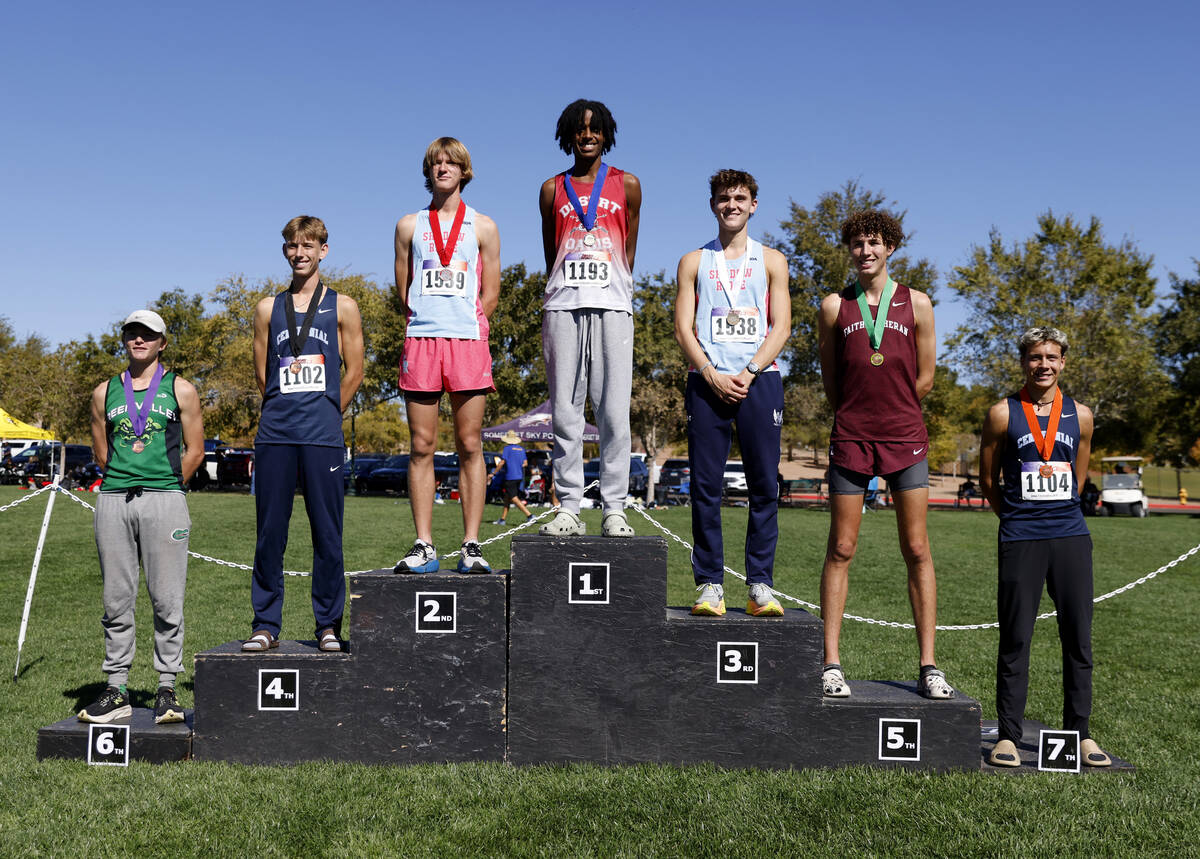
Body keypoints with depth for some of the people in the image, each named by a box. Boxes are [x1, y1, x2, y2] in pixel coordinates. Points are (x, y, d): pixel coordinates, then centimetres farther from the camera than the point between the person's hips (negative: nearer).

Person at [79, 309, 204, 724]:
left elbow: (194, 451, 6)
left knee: (166, 600, -2)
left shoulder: (180, 390, 6)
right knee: (116, 600, 5)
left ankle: (166, 690, 7)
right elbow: (101, 451, 19)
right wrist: (125, 484, 13)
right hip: (113, 501, 3)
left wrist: (163, 488, 7)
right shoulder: (105, 392, 14)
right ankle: (116, 692, 13)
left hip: (164, 500, -3)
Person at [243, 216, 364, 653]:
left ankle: (328, 625, 9)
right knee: (269, 533, 3)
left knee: (327, 534, 1)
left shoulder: (342, 307, 8)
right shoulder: (268, 308, 13)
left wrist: (323, 417, 10)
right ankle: (266, 625, 10)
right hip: (274, 434, 2)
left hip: (322, 436, -2)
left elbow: (353, 372, 7)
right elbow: (262, 375, 16)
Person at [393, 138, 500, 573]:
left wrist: (463, 326, 2)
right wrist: (429, 325, 9)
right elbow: (403, 291, 16)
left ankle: (471, 546, 0)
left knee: (470, 446, -3)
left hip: (468, 341, -1)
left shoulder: (483, 227, 13)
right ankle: (423, 546, 3)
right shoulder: (409, 225, 15)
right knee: (422, 447, -1)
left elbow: (489, 295, 10)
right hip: (420, 341, 1)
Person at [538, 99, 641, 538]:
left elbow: (629, 251, 15)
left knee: (614, 411, -6)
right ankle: (568, 509, 1)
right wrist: (559, 294, 13)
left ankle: (614, 509, -2)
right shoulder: (553, 188, 16)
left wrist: (619, 290, 10)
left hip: (612, 305, -1)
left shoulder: (626, 185, 13)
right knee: (564, 411, -2)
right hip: (563, 305, 1)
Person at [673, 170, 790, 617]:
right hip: (707, 380, 0)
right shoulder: (694, 262, 15)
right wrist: (712, 375, -9)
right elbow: (683, 329, 6)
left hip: (760, 379, 0)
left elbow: (781, 326, 5)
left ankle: (760, 585, 2)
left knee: (764, 486, -3)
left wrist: (748, 372, -10)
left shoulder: (771, 260, 15)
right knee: (705, 487, -3)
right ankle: (710, 585, 3)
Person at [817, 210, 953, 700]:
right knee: (841, 549, 0)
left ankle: (928, 667, 6)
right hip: (850, 438, 0)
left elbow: (924, 377, 10)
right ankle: (831, 664, 5)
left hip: (905, 438, 0)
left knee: (917, 550, 0)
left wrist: (892, 415, 12)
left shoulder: (916, 304, 8)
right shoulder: (834, 306, 7)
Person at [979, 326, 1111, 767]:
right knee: (1015, 640, 0)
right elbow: (988, 480, 8)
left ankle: (1080, 734, 17)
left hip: (1071, 535, 3)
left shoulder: (1080, 415, 10)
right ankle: (1008, 736, 8)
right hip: (1020, 540, -3)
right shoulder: (1003, 414, 1)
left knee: (1079, 638, 5)